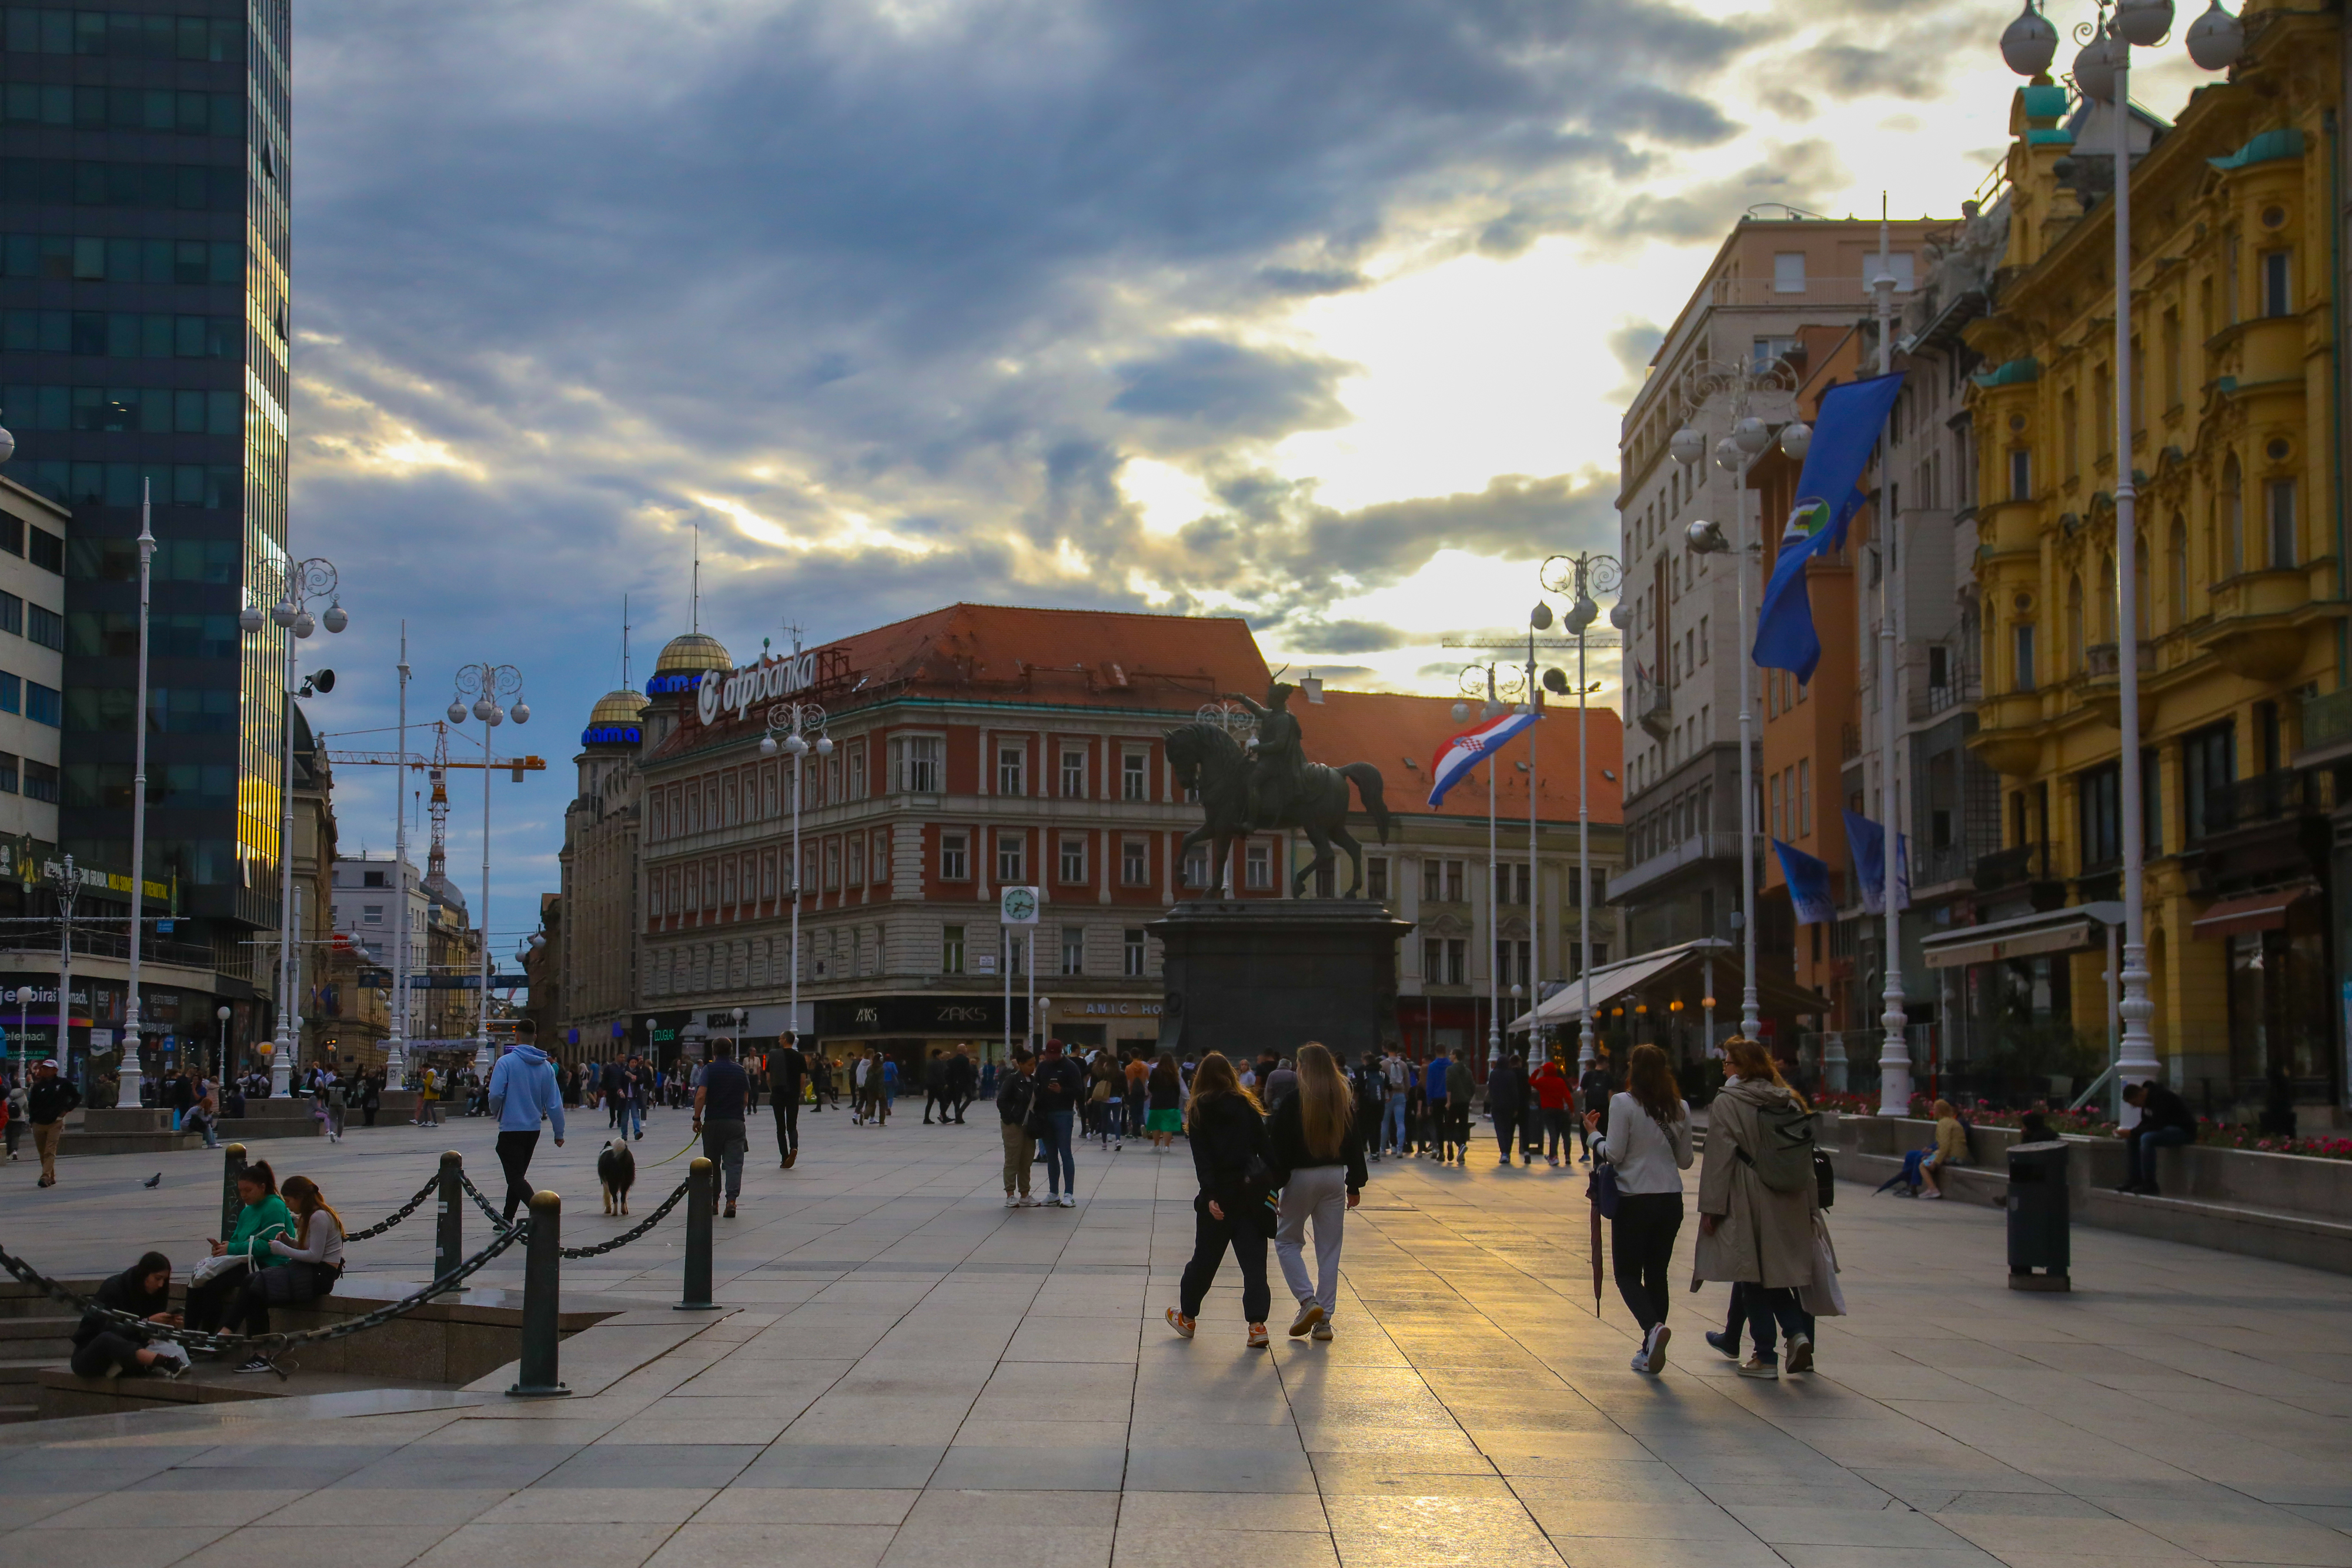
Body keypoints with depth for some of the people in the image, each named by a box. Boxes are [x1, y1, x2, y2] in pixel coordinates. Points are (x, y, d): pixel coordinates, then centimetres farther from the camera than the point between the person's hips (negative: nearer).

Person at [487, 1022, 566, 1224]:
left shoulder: (506, 1062, -12)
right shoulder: (546, 1066, 2)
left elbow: (495, 1094, -18)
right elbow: (554, 1103, 2)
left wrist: (496, 1112, 4)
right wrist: (559, 1133, 10)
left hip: (511, 1128, -6)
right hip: (533, 1129, 6)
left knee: (515, 1178, -8)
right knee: (518, 1175, 20)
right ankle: (507, 1219, 29)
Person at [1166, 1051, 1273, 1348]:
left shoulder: (1199, 1111, -1)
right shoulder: (1247, 1106, 5)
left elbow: (1202, 1158, -10)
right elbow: (1265, 1148, 1)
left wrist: (1211, 1196, -14)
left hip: (1220, 1191, -2)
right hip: (1252, 1190, 2)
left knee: (1206, 1257, 12)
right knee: (1253, 1259, 3)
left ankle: (1187, 1317, 27)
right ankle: (1257, 1324, -5)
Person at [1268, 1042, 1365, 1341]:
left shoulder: (1293, 1101, -11)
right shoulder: (1345, 1101, 3)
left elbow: (1277, 1147, -12)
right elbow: (1356, 1144, 8)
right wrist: (1355, 1184, 15)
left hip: (1301, 1176, -4)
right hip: (1335, 1177, 4)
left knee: (1287, 1241, 13)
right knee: (1329, 1249, 9)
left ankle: (1308, 1301, -4)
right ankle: (1324, 1319, 9)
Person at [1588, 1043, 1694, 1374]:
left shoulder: (1623, 1103, -10)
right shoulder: (1680, 1109, 4)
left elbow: (1614, 1154, -12)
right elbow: (1685, 1160, 9)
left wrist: (1594, 1134, 5)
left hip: (1634, 1200, -4)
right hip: (1671, 1200, 4)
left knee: (1627, 1274, 5)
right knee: (1657, 1274, 12)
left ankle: (1653, 1326, -22)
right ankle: (1650, 1352, 12)